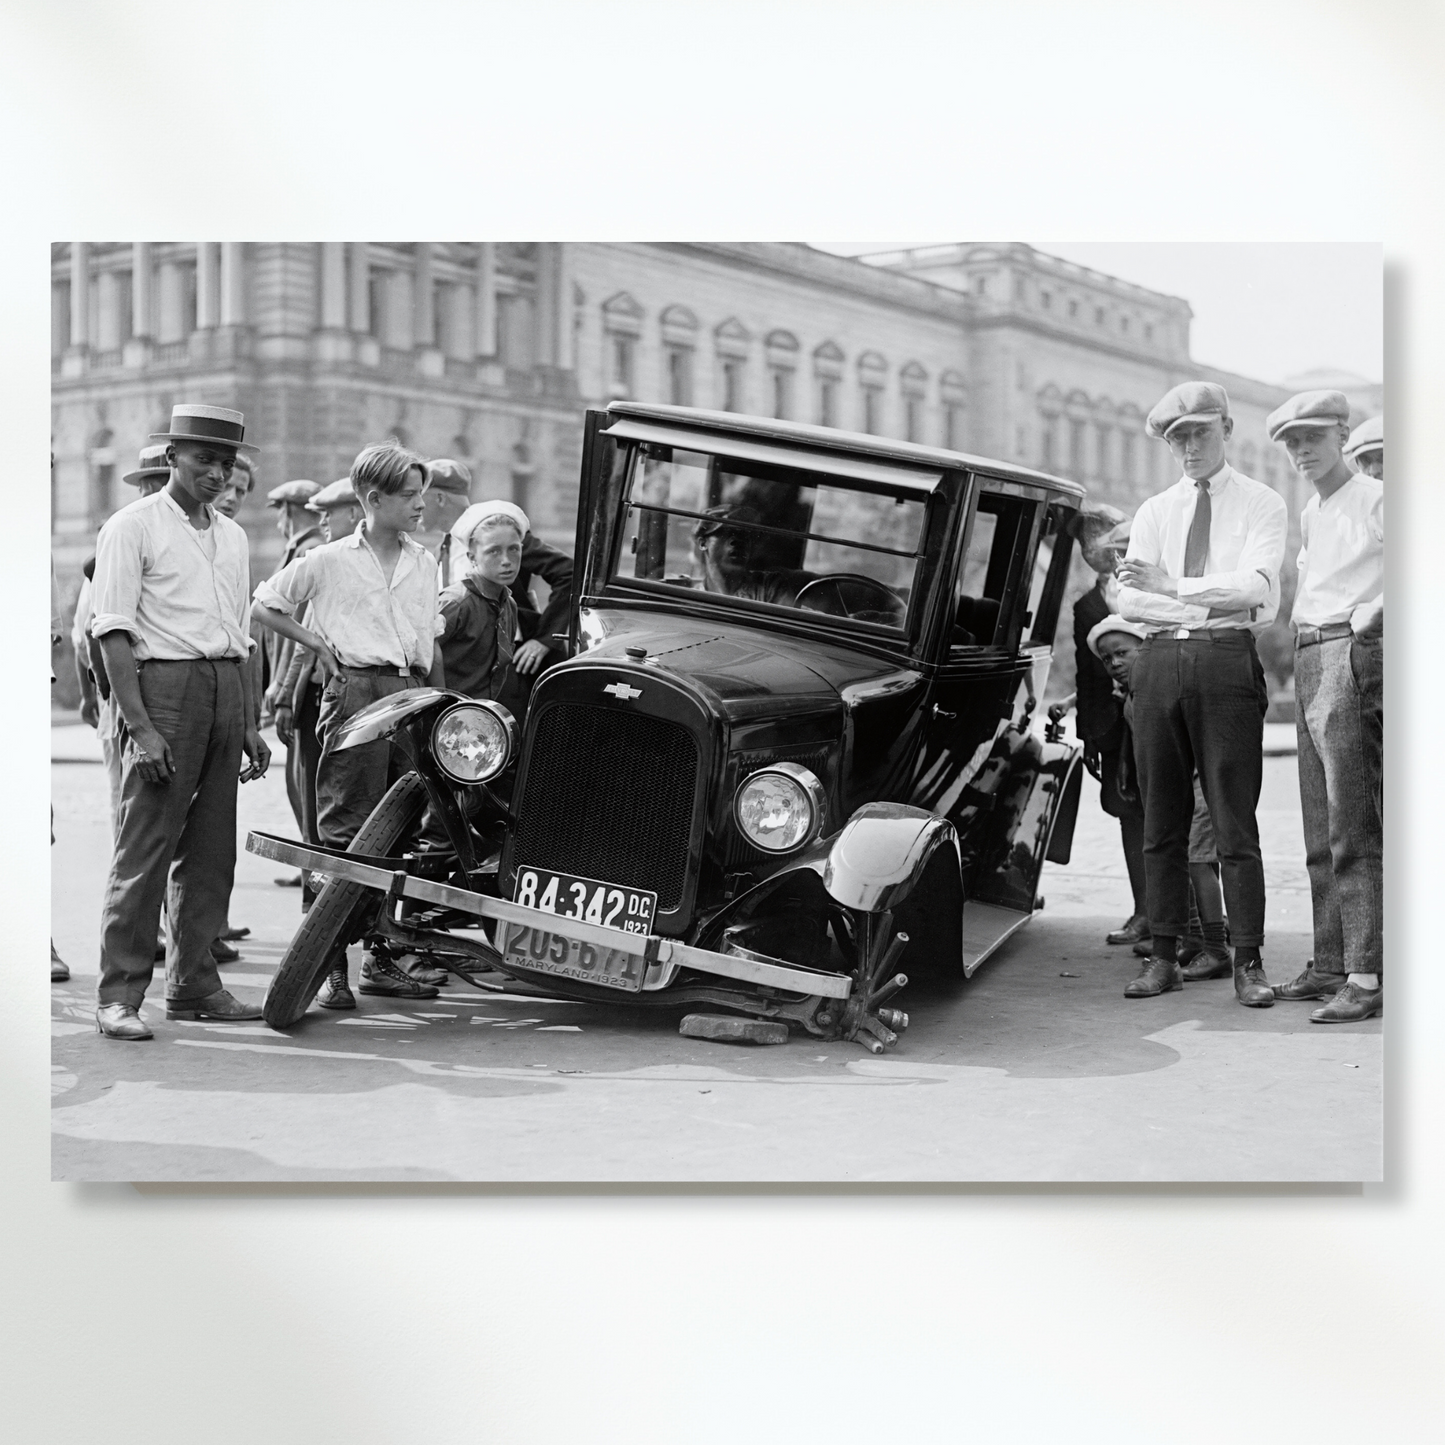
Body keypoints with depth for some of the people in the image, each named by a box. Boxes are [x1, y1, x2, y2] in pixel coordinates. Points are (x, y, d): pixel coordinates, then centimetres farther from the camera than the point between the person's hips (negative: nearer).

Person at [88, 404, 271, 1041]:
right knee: (145, 846, -9)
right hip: (163, 683, -6)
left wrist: (250, 723, 17)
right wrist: (139, 726, -17)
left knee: (211, 850, 8)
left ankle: (193, 984, 16)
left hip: (226, 688, 7)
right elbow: (113, 630, -9)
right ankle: (119, 995, -5)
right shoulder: (133, 526, -2)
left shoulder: (232, 536, 18)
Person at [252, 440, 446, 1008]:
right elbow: (263, 607, 9)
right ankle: (331, 966, -5)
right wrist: (317, 644, 2)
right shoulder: (328, 561, 2)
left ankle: (381, 959, 15)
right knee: (346, 834, -7)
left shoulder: (424, 563, 16)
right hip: (355, 691, -5)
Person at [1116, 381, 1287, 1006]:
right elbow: (1130, 601, 4)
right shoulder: (1154, 511, 16)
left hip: (1227, 659, -3)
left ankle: (1249, 963, 0)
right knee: (1162, 821, 5)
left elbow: (1257, 587, -9)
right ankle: (1164, 958, 11)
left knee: (1235, 820, -4)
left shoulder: (1263, 505, 7)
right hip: (1160, 660, 4)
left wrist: (1172, 586, -14)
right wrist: (1214, 604, -7)